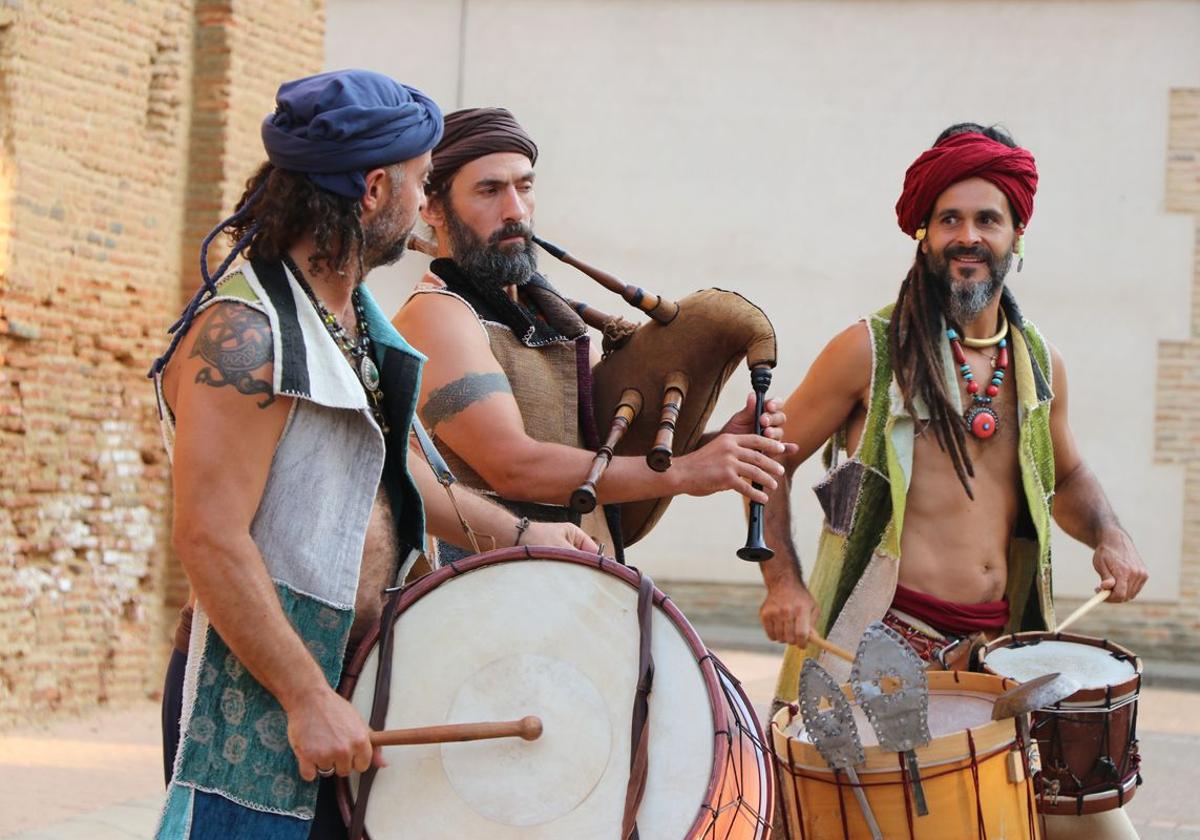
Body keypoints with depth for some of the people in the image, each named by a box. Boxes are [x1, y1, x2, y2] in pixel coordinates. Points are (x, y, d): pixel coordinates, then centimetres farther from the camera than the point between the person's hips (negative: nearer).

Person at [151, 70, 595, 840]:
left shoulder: (357, 314, 11)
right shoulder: (241, 336, -19)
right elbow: (209, 540, -23)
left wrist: (516, 534, 24)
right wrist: (309, 699, -22)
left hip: (345, 680, 9)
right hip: (255, 695, -9)